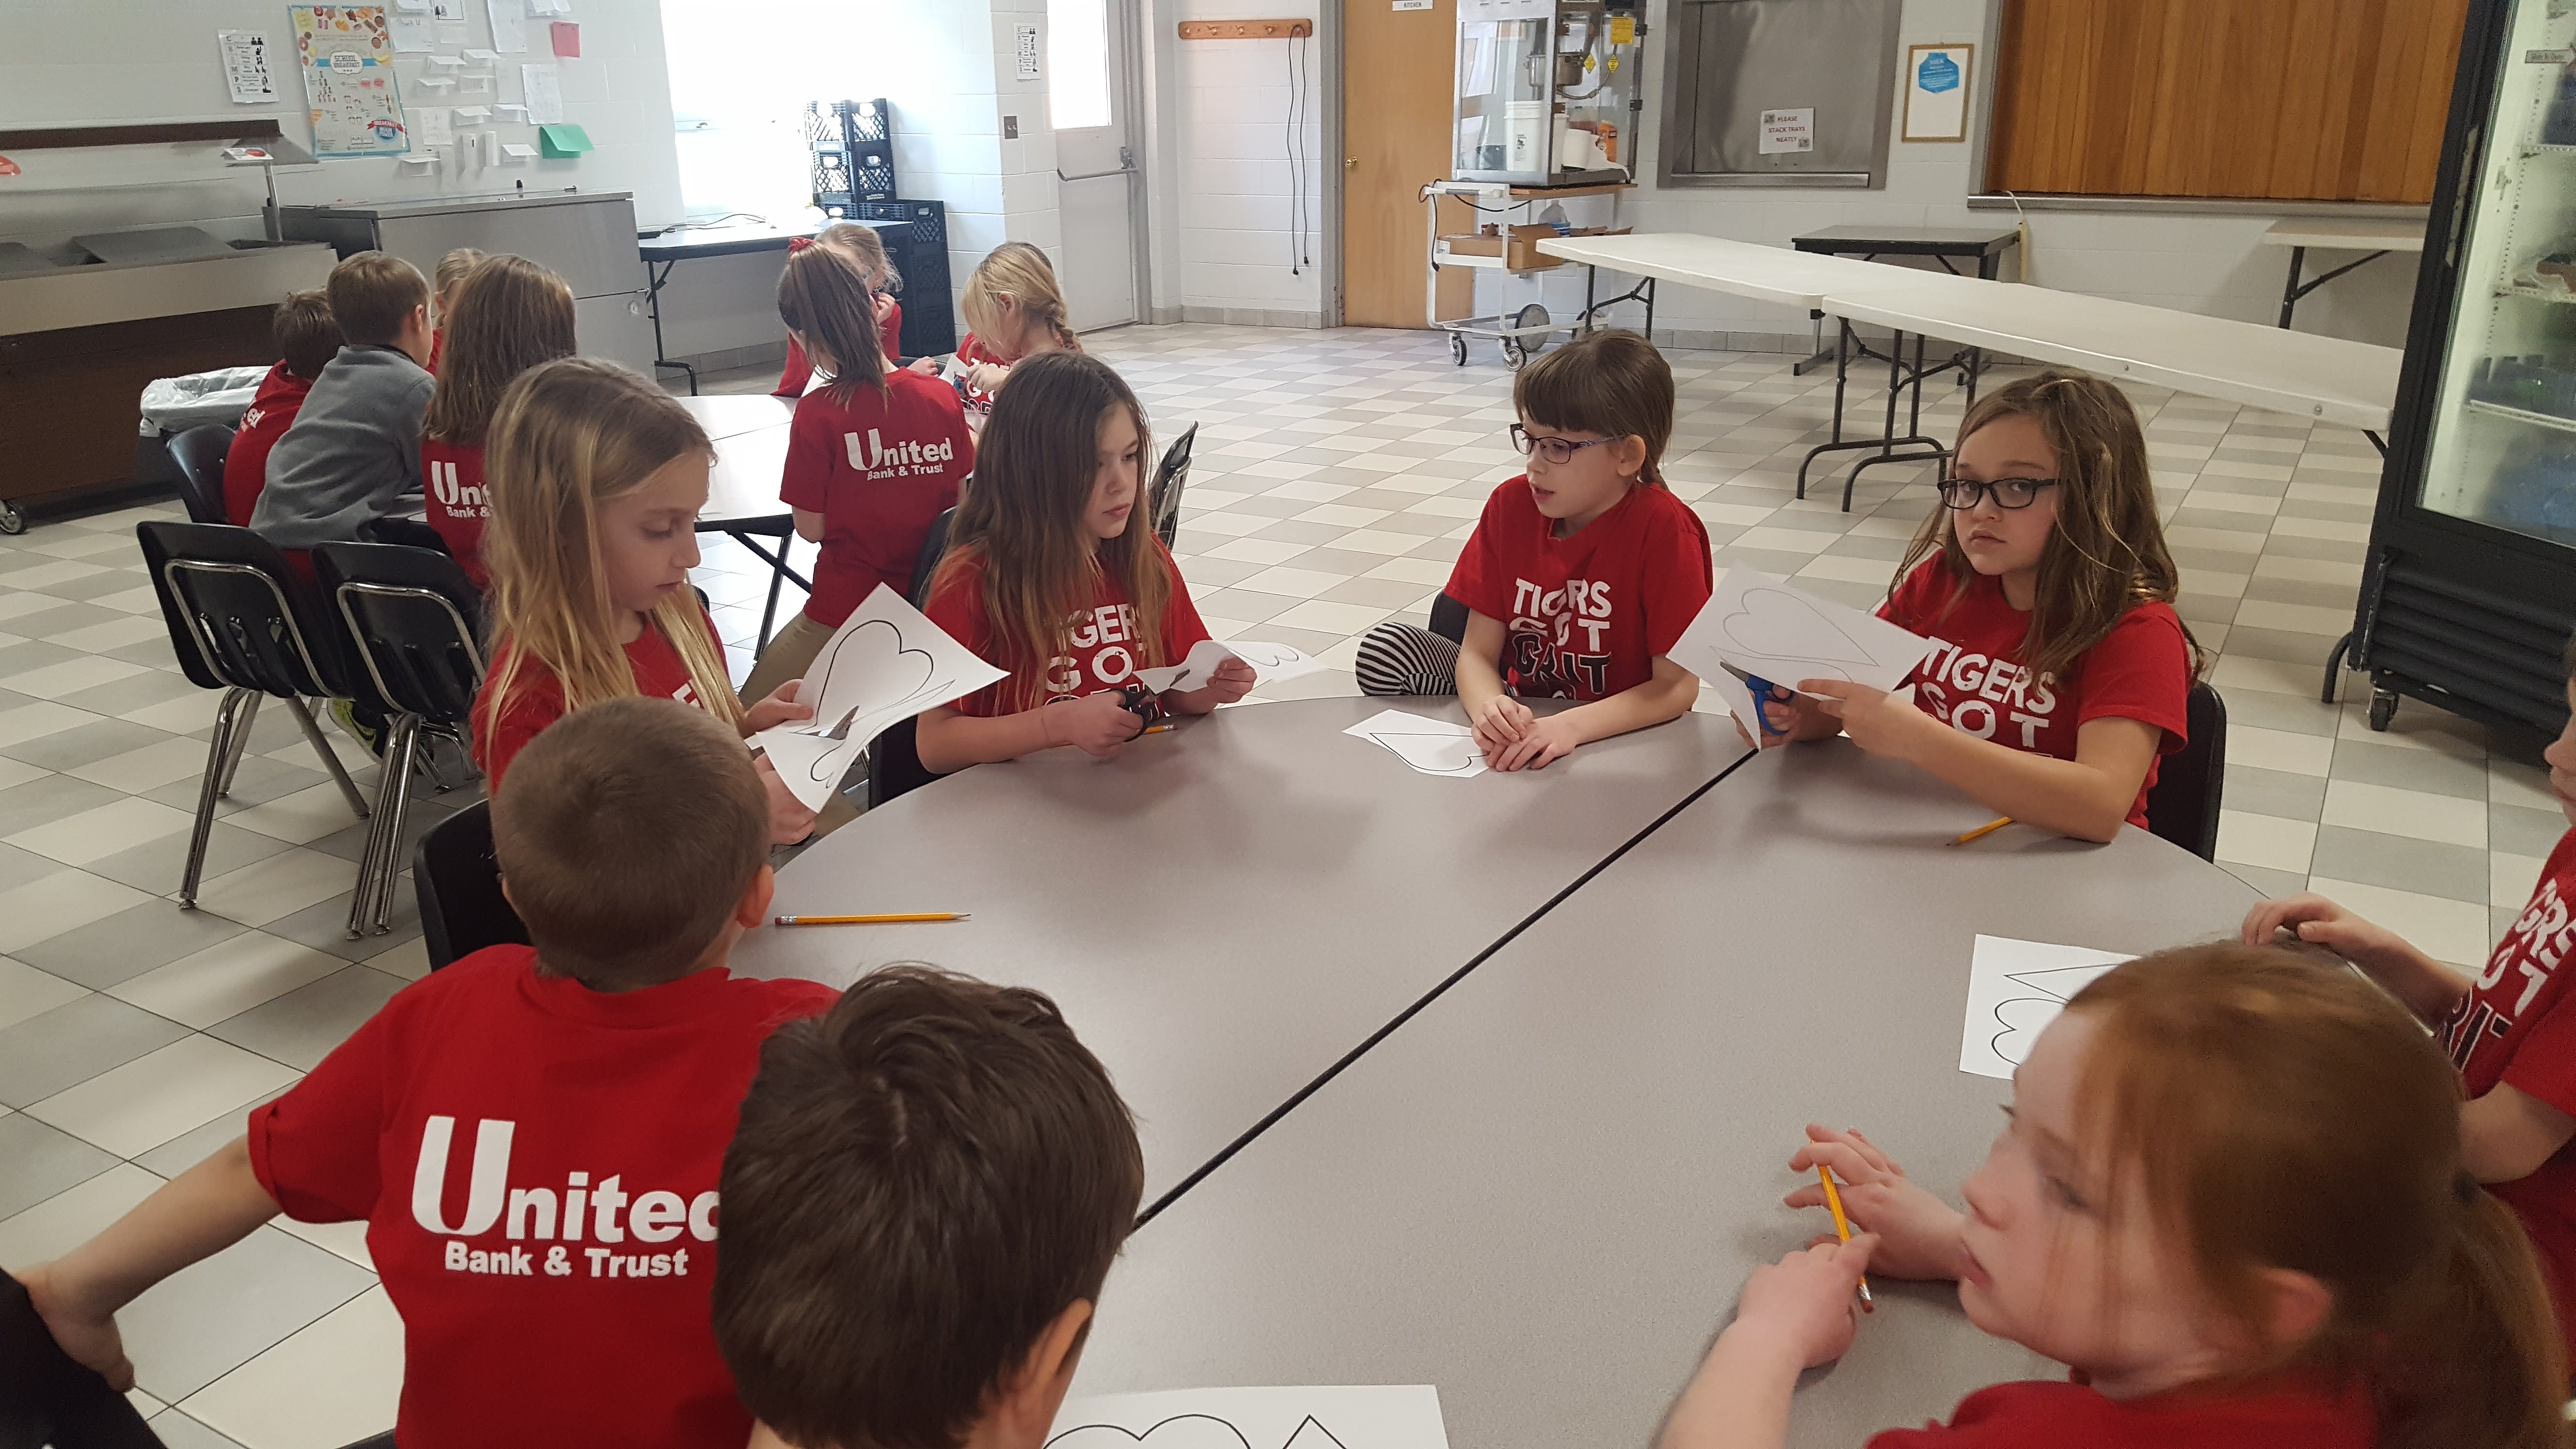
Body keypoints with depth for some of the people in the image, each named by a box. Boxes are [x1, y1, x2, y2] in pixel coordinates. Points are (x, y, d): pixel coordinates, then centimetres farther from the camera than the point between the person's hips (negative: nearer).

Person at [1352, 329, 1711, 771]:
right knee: (1386, 646, -10)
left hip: (1621, 735, -5)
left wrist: (1570, 727, -33)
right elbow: (1479, 652, -7)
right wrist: (1489, 709, -31)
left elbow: (1678, 686, -20)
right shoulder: (1511, 506, -5)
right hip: (1521, 709, 5)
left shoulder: (1663, 529, -19)